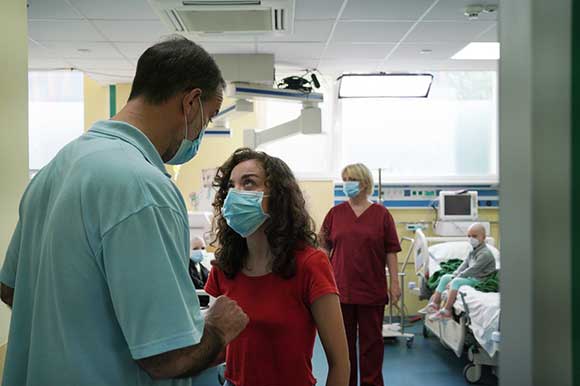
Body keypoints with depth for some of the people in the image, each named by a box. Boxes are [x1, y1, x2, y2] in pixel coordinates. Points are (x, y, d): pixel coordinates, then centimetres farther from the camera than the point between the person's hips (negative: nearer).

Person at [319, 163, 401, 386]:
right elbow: (325, 247, 8)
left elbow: (391, 251, 1)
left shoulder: (381, 214, 1)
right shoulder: (335, 213, 5)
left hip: (372, 289, -1)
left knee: (371, 340, 7)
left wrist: (394, 283, -3)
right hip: (341, 288, 2)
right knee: (343, 340, 10)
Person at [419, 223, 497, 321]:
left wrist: (454, 279, -19)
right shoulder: (473, 252, 15)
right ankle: (434, 304, 3)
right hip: (470, 278, 11)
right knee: (445, 277, 9)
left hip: (479, 280, -11)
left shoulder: (485, 253, -17)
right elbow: (464, 266, 11)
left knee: (456, 282, -31)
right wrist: (453, 276, -6)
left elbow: (472, 270, -22)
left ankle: (446, 311, -31)